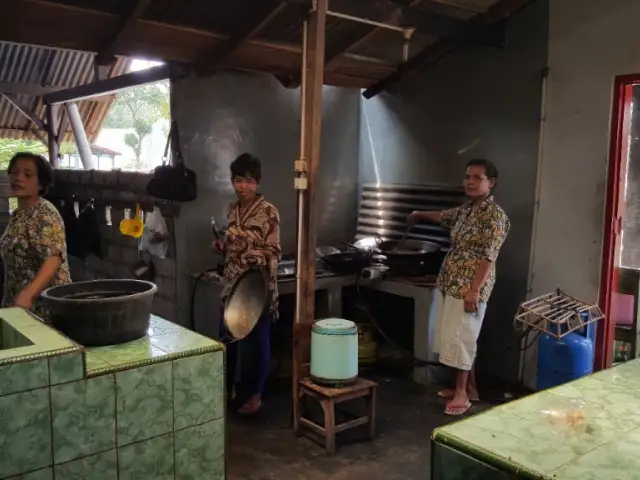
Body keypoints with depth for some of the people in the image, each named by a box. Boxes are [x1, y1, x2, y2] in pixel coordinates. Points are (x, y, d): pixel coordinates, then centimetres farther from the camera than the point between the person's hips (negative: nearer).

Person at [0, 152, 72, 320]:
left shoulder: (44, 215, -16)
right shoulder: (18, 214, 10)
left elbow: (54, 260, -27)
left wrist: (27, 296, -37)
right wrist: (17, 298, 12)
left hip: (42, 305, -8)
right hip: (18, 302, 8)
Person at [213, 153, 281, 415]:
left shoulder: (268, 212, -12)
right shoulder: (232, 209, 7)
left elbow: (274, 252, -14)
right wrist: (222, 246, -1)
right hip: (232, 284, 6)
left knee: (258, 340, 5)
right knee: (226, 337, 13)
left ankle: (256, 395, 20)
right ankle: (228, 388, 31)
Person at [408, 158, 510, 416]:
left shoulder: (495, 215, -14)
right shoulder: (466, 209, 11)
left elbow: (487, 257, -20)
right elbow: (444, 216, 34)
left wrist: (474, 290, -24)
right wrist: (420, 215, 51)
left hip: (469, 287, -9)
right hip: (451, 283, 9)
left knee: (460, 337, -5)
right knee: (453, 336, 13)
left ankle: (462, 393, 7)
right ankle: (469, 387, 25)